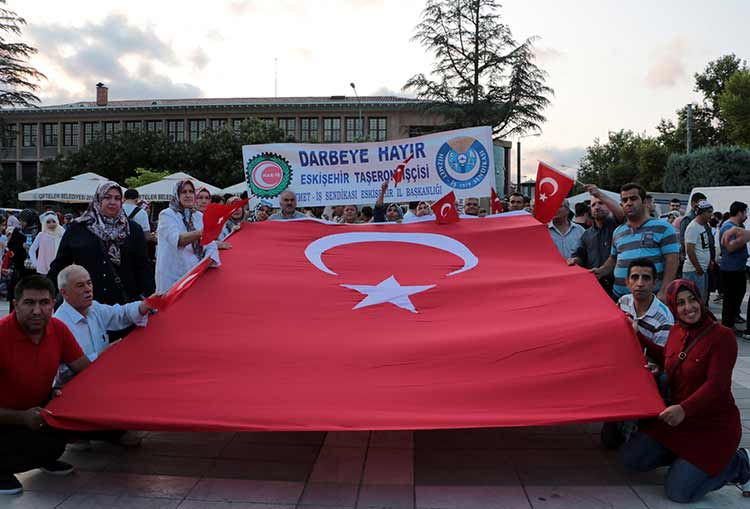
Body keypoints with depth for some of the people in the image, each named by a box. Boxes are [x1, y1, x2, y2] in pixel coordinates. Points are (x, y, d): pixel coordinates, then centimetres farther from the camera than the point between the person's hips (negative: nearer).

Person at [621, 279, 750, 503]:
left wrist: (684, 409, -38)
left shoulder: (722, 336, -17)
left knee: (678, 492, -13)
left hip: (714, 425, -6)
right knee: (631, 458, -4)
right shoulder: (676, 331, 4)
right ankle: (686, 457, 17)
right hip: (676, 418, 7)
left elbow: (716, 384, -24)